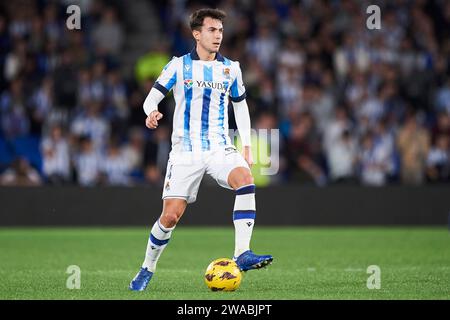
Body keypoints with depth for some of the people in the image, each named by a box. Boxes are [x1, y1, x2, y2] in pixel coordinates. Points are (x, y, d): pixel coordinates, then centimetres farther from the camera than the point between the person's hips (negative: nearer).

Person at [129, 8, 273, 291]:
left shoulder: (231, 68, 9)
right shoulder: (178, 66, 1)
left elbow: (240, 105, 21)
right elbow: (152, 97, 0)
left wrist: (247, 146, 13)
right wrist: (152, 112, -24)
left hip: (220, 148, 2)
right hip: (185, 151, -2)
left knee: (245, 179, -29)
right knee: (171, 215, -6)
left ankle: (242, 254, -33)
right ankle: (147, 270, 18)